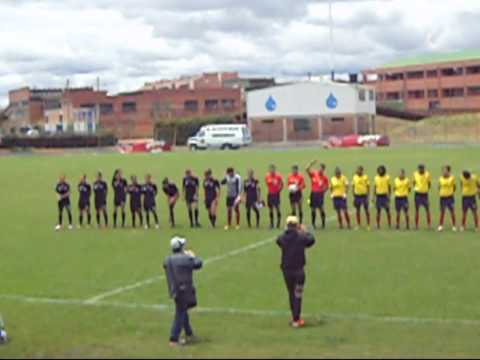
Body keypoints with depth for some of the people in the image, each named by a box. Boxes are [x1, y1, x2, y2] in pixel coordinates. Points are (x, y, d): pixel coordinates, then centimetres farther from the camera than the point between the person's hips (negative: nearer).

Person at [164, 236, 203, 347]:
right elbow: (198, 264, -7)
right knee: (180, 314, -2)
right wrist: (192, 256, 13)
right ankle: (174, 340, -3)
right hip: (184, 290, -8)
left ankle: (189, 334, 38)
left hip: (174, 291, 8)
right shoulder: (185, 258, -18)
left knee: (183, 311, 23)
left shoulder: (167, 260, 2)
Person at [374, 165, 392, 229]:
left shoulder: (387, 177, -4)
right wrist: (374, 196, 6)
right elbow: (375, 187, 10)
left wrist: (389, 196, -6)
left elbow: (389, 187, 1)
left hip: (385, 196, -2)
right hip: (378, 196, 2)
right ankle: (378, 225, 11)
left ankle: (390, 225, 7)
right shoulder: (376, 178, 3)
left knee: (387, 211, 0)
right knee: (378, 211, 5)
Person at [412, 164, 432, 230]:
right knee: (417, 210, 5)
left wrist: (427, 189, -4)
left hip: (425, 194, -1)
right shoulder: (415, 174, -3)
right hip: (417, 194, 1)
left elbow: (429, 183, 5)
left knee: (427, 210, 2)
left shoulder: (427, 174, -6)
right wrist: (416, 188, -2)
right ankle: (416, 225, 11)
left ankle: (429, 225, 11)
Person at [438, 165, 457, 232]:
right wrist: (441, 192, -1)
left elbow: (454, 187, 5)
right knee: (442, 212, 9)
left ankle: (454, 226, 13)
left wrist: (452, 192, -3)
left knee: (452, 212, 4)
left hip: (450, 197, -2)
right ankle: (440, 226, 17)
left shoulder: (452, 178, -5)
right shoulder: (440, 179, 0)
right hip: (442, 197, 2)